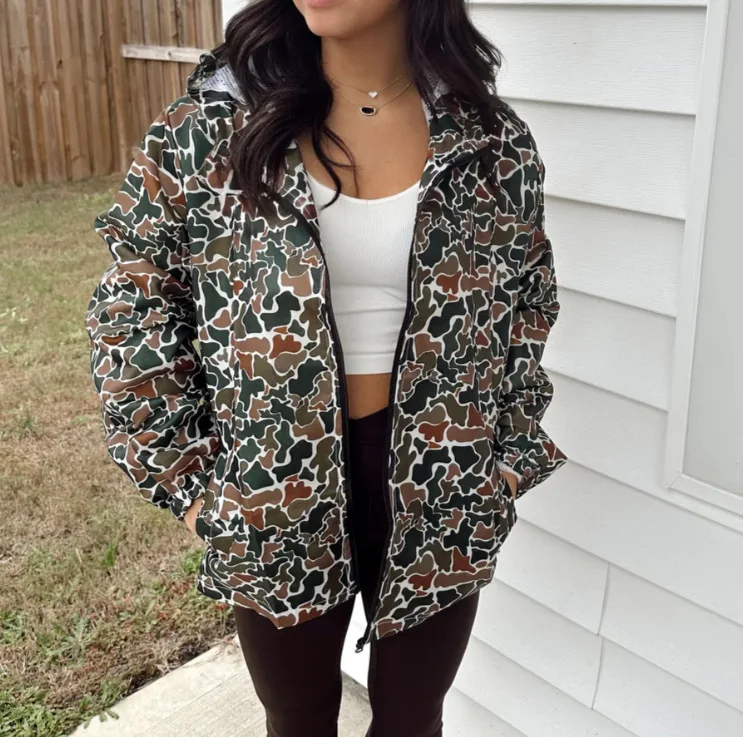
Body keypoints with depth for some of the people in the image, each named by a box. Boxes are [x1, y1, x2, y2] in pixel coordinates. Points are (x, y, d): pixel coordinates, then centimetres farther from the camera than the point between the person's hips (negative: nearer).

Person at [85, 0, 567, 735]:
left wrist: (506, 471, 2)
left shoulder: (494, 142, -5)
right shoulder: (211, 123, -9)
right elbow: (131, 306, -3)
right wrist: (186, 476, -5)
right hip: (274, 497, 0)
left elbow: (525, 319, 6)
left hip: (440, 495, 1)